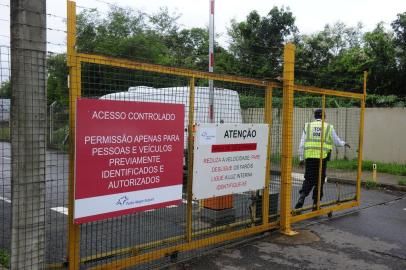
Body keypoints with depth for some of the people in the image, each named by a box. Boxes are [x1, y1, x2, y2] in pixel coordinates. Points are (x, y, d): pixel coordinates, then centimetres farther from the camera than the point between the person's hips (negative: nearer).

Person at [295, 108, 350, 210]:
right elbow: (337, 142, 15)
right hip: (322, 158, -1)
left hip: (309, 157, 1)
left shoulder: (308, 126, 6)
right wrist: (344, 143, 37)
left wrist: (301, 158, 9)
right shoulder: (329, 127, 5)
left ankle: (301, 197, -10)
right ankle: (315, 204, 16)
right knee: (319, 181, 10)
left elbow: (302, 144, 3)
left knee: (308, 179, 11)